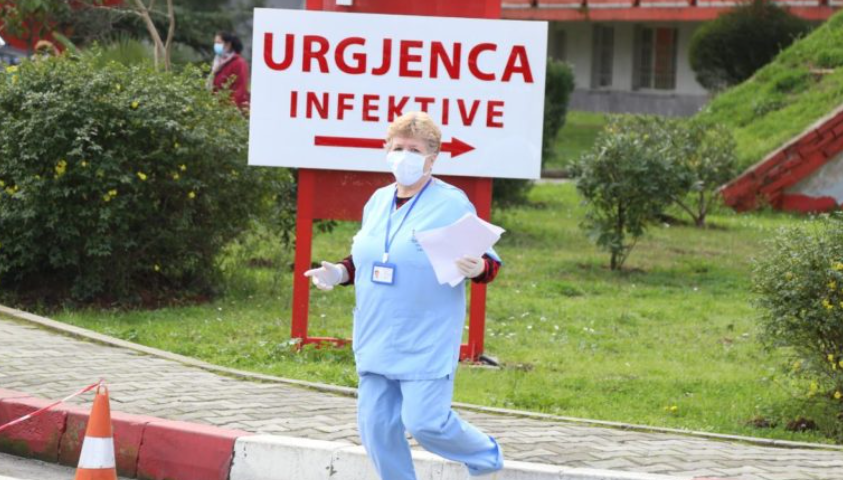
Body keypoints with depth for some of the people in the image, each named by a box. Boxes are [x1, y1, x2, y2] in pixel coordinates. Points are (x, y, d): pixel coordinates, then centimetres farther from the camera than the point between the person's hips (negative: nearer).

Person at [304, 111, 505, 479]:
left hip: (427, 343, -6)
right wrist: (340, 273, 5)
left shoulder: (452, 204, -6)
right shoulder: (378, 201, 12)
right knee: (376, 424, 3)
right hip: (377, 339, 6)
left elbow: (490, 262, -5)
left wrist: (477, 268, -27)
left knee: (425, 420, -11)